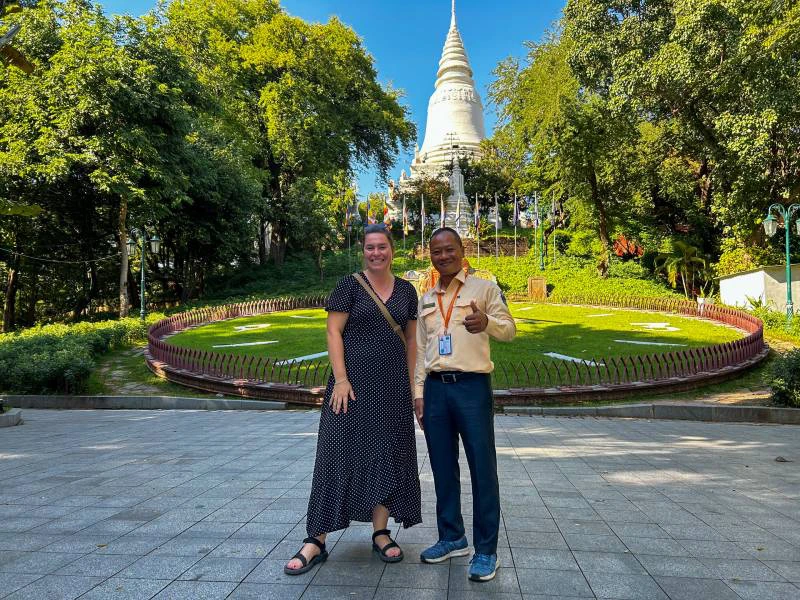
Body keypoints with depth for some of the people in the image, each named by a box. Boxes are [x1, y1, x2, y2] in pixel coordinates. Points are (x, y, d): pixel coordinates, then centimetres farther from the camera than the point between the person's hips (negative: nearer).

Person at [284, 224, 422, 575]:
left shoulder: (406, 291, 9)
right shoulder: (350, 285, -3)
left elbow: (411, 339, 12)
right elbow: (333, 332, -8)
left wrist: (411, 382, 8)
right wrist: (341, 379, -16)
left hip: (392, 386, 4)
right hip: (354, 382, -4)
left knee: (388, 455, 8)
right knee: (340, 454, -2)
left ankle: (380, 534, 21)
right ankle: (316, 541, 6)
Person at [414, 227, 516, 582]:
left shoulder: (484, 289, 2)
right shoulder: (425, 300, 16)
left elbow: (510, 330, -4)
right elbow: (421, 349, 16)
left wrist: (487, 322, -27)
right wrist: (418, 392, 10)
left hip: (472, 385, -4)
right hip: (435, 388, 5)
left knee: (482, 468, -1)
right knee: (443, 467, 11)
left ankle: (485, 549, 10)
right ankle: (451, 538, 26)